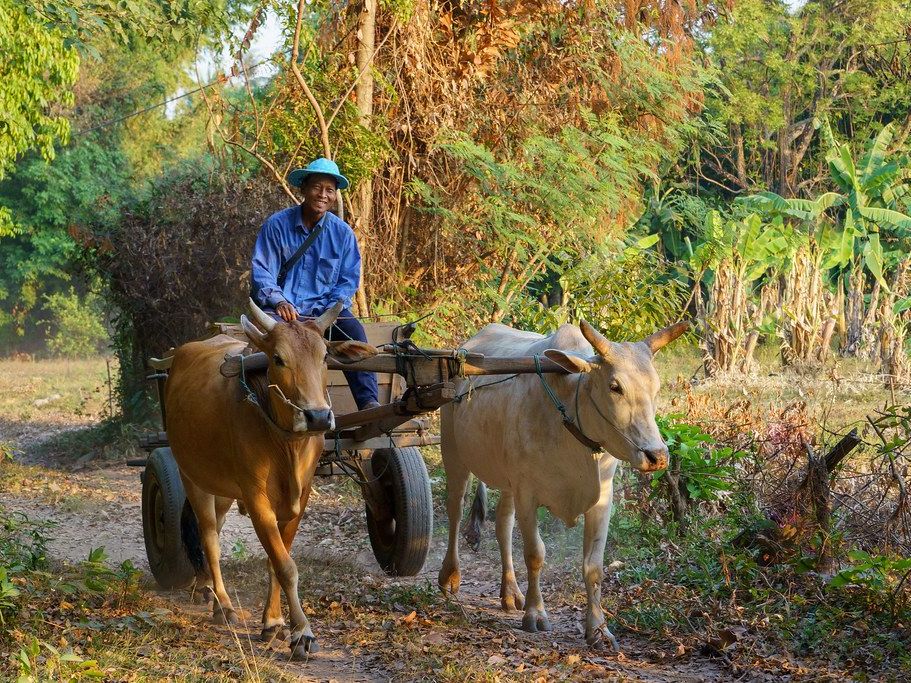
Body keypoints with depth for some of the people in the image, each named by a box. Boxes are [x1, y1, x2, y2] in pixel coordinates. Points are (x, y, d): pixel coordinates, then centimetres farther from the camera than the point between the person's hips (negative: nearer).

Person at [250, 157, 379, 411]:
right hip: (283, 309, -2)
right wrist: (278, 302, -21)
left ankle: (368, 402, -34)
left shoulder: (342, 232, 7)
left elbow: (349, 279, 8)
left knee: (353, 329, -29)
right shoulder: (277, 225, 0)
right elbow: (261, 271, -2)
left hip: (323, 308, 2)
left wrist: (329, 310, -10)